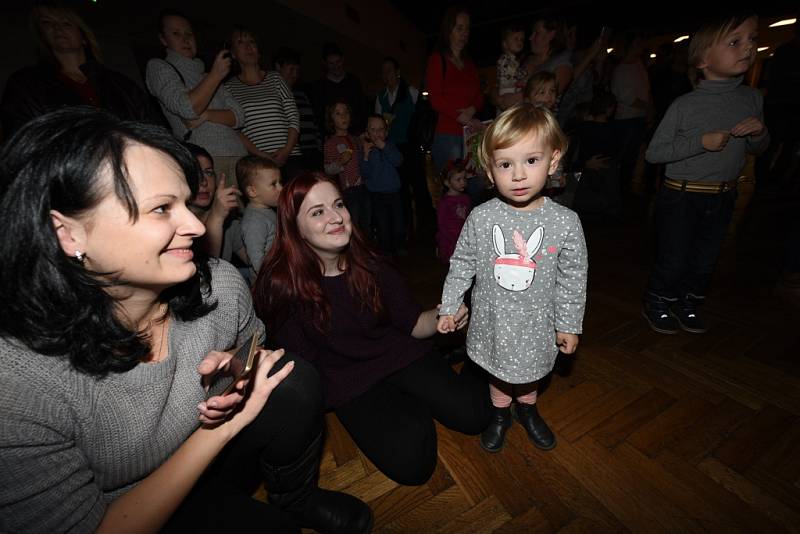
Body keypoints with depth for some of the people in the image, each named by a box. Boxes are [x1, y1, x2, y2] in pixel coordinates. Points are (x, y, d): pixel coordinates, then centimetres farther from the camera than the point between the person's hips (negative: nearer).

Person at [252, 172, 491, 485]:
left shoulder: (368, 263, -9)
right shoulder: (280, 286, -16)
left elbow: (413, 324, -3)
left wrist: (441, 318, -22)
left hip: (399, 355, 2)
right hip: (348, 383, -1)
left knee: (472, 414, -12)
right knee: (411, 462, -19)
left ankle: (469, 369, 20)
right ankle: (414, 409, 12)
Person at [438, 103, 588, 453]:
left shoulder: (565, 222, -16)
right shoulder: (480, 218, -16)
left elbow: (572, 279, -5)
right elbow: (462, 265, -5)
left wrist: (569, 325, 1)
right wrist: (448, 307, 0)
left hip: (536, 322, 1)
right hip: (493, 320, 0)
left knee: (530, 376, 26)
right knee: (498, 375, 24)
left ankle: (527, 410, 57)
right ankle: (500, 415, 52)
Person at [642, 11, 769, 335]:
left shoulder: (752, 99, 4)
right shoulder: (685, 105, -13)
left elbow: (756, 150, 13)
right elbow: (653, 153, -14)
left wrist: (760, 133, -8)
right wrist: (700, 142, -23)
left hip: (723, 197, 6)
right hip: (680, 196, -5)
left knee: (705, 261, 16)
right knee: (673, 261, 3)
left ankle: (687, 304, 35)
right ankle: (656, 304, 26)